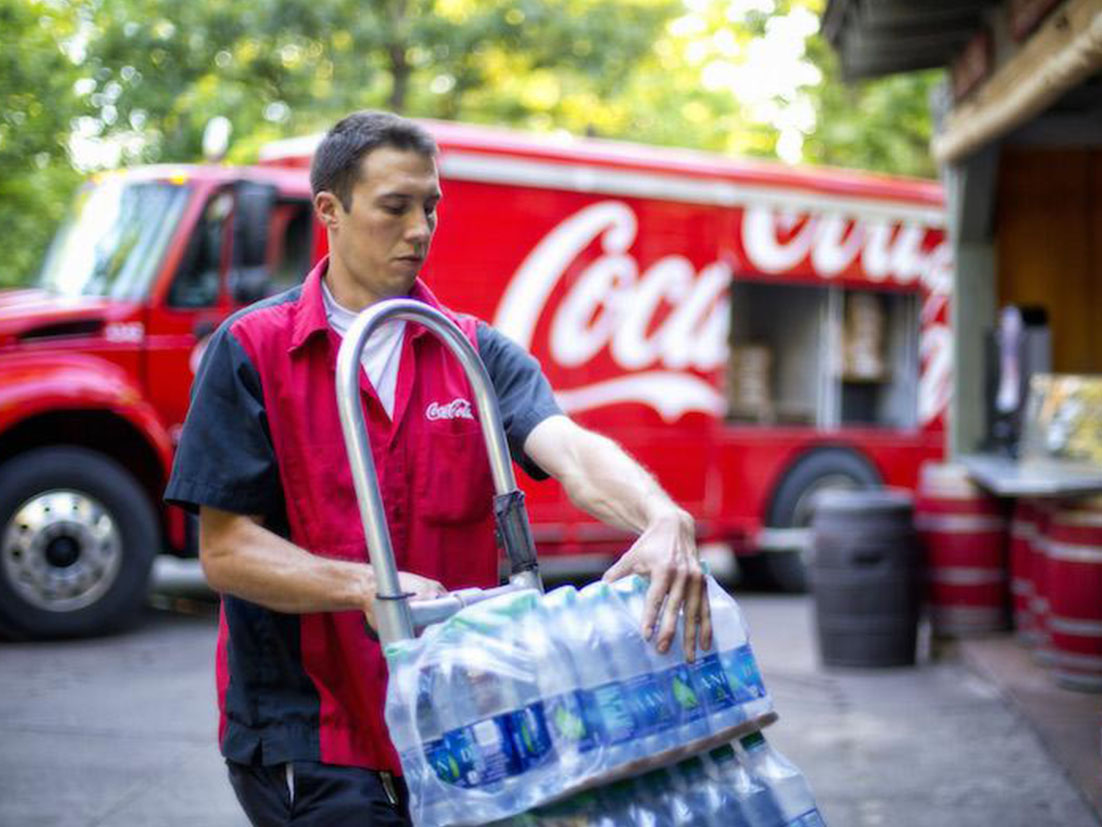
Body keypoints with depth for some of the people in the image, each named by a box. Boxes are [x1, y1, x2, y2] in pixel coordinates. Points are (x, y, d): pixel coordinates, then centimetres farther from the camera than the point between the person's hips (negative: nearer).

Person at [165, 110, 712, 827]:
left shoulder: (475, 350, 6)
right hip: (304, 728, -4)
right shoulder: (252, 349, -3)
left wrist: (663, 520, -33)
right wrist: (368, 587, -24)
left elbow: (570, 449, -13)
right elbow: (225, 550, -9)